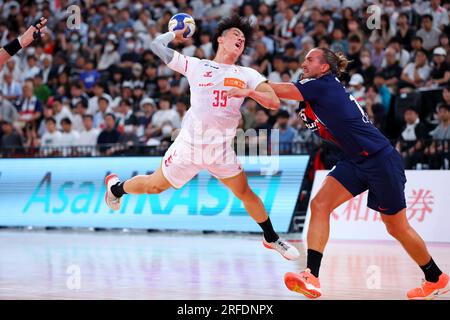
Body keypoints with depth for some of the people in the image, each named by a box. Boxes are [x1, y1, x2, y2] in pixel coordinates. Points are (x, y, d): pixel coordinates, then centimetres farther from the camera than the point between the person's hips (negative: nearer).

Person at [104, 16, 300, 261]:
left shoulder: (247, 75, 3)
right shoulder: (196, 66, -2)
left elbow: (274, 102, -10)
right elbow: (157, 45, 0)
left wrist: (248, 92, -24)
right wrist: (176, 33, 16)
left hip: (222, 150, 2)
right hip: (189, 145, -2)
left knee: (245, 193, 2)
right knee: (155, 185, 9)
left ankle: (271, 239, 20)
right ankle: (116, 187, 38)